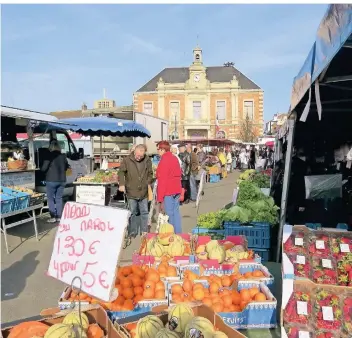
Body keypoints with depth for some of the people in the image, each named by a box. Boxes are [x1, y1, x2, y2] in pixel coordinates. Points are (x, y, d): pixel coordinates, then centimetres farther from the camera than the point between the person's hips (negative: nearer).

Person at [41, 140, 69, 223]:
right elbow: (66, 167, 15)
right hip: (62, 180, 5)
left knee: (51, 199, 5)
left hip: (52, 180, -5)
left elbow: (44, 168, -11)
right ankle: (59, 217, 14)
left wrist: (41, 169, 10)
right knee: (59, 198, 12)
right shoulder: (63, 156, 4)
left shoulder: (49, 155, -11)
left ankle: (53, 217, 4)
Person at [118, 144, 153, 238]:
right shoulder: (127, 160, -7)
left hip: (143, 192, 2)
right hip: (131, 192, -2)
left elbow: (150, 173, 14)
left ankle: (144, 232, 22)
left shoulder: (148, 161, 1)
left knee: (144, 212, 10)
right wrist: (122, 184, -14)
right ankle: (132, 233, 20)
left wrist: (149, 183, 2)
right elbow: (121, 172, -2)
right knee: (133, 213, 8)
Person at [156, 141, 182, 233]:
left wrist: (160, 197, -13)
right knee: (176, 212, 13)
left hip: (168, 192, -8)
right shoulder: (174, 158, 11)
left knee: (169, 214, -1)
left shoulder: (164, 160, -14)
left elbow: (162, 180, -16)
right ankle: (178, 233, 19)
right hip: (176, 190, 8)